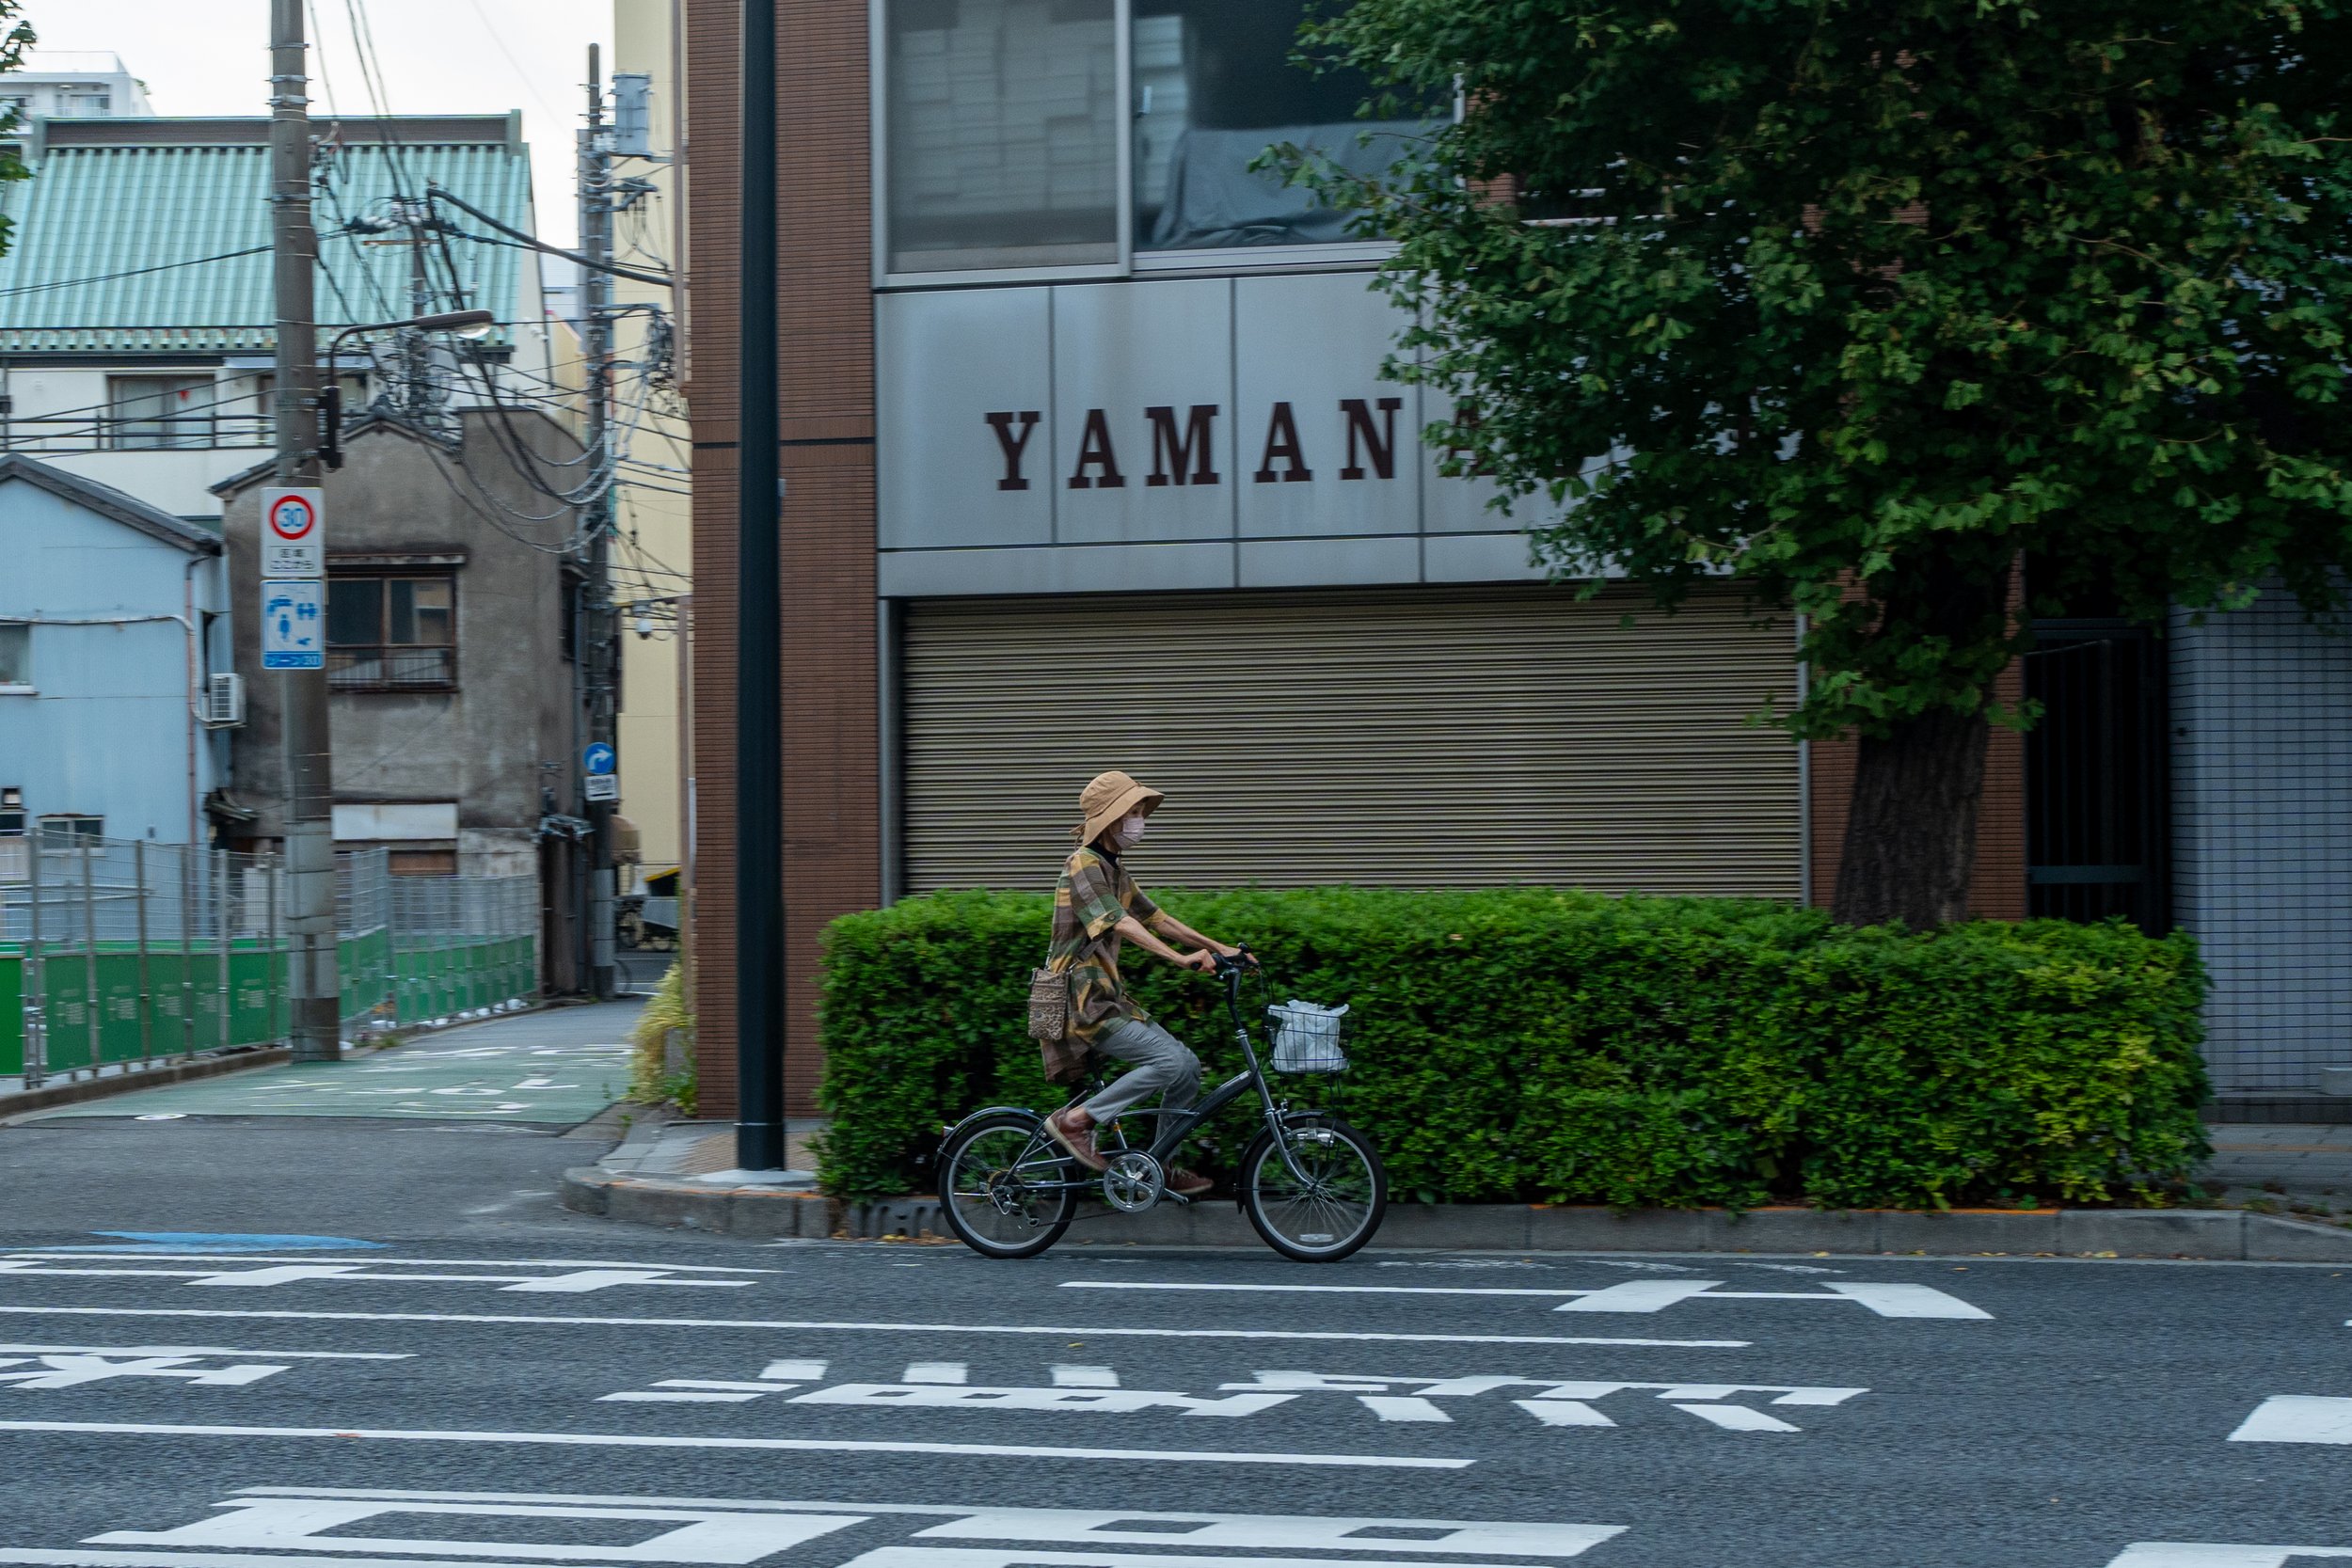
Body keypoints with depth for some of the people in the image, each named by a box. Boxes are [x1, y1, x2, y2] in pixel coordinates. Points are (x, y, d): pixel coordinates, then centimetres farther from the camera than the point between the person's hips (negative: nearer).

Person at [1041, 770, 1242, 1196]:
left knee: (1189, 1068, 4)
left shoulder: (1113, 869, 17)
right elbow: (1119, 924, -26)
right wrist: (1181, 959, -34)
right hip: (1083, 1001, -10)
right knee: (1170, 1062, -22)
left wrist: (1218, 948, 14)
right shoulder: (1083, 865, -14)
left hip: (1108, 998, 10)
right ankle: (1075, 1120, -15)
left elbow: (1156, 918, 21)